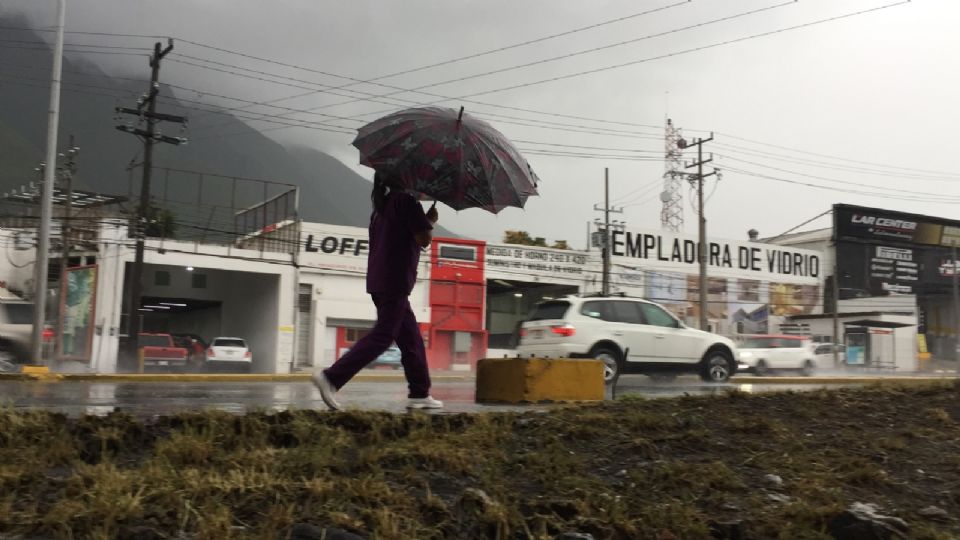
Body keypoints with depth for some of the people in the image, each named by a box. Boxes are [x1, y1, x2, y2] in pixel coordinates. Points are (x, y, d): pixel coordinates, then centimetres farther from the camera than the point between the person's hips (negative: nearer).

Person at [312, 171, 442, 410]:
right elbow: (424, 239, -12)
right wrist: (430, 221, 8)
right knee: (382, 336, -8)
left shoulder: (384, 204, 18)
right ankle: (331, 377, -12)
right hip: (395, 281, -9)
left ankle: (419, 393, 15)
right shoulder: (406, 200, -8)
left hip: (379, 280, 9)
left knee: (411, 337, 13)